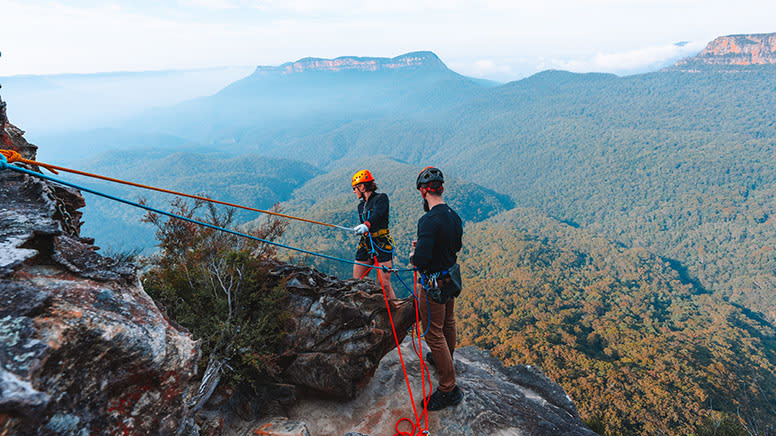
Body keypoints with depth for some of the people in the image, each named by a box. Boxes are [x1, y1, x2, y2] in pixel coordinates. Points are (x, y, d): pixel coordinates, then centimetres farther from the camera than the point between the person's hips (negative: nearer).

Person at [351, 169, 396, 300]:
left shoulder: (381, 198, -6)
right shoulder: (361, 205, 17)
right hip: (365, 245, 7)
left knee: (385, 284, -10)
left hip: (382, 244, -7)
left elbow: (378, 214, -27)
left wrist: (366, 225, -45)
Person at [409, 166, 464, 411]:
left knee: (434, 334, 4)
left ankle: (449, 389, 15)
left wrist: (413, 256, -11)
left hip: (434, 286, -9)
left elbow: (421, 260, -34)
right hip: (451, 279, 9)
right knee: (448, 324, 27)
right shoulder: (454, 216, -1)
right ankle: (445, 360, 51)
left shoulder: (429, 221, -29)